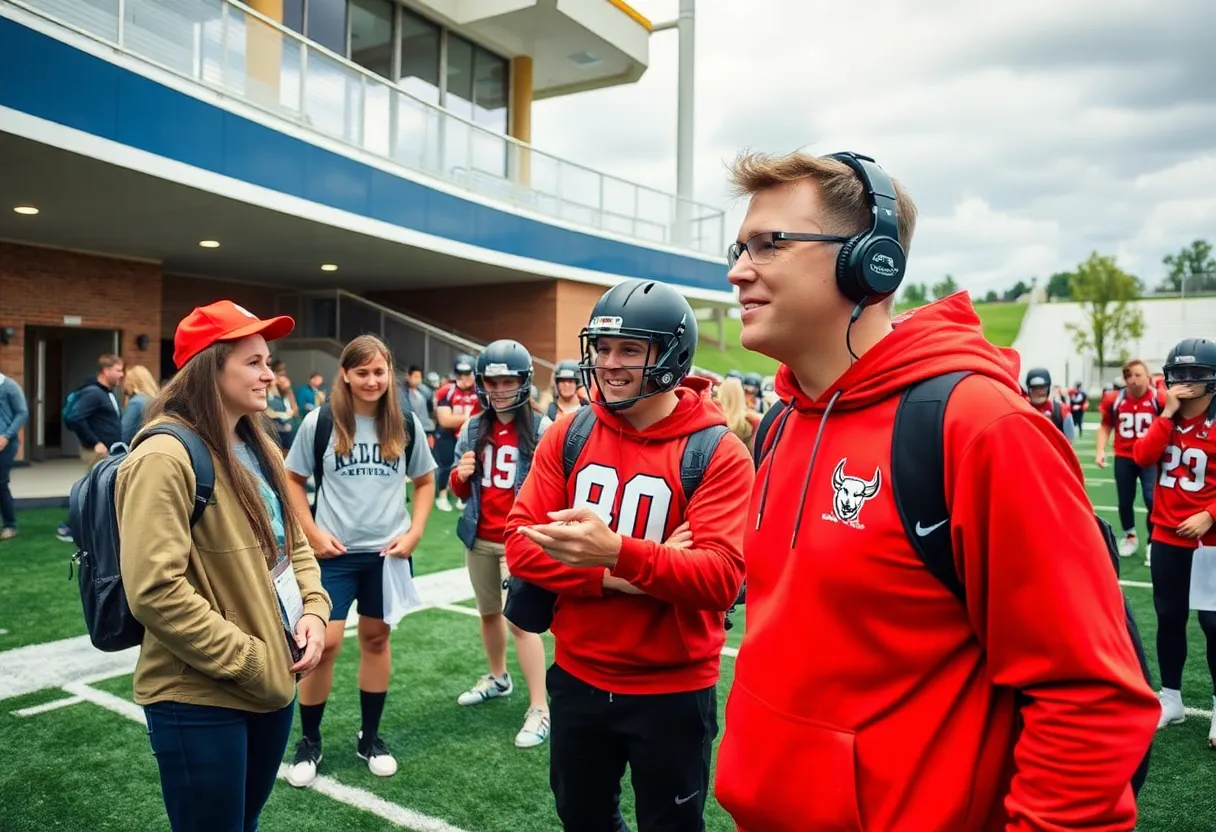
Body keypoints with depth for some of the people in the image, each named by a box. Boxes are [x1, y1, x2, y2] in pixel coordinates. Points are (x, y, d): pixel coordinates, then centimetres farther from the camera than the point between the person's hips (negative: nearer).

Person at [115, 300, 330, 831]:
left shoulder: (257, 448, 7)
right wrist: (248, 661, -18)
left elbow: (292, 544, 14)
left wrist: (313, 611, -4)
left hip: (273, 684, 8)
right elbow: (154, 592, -24)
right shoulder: (165, 457, -19)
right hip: (201, 698, -8)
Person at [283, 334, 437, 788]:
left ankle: (370, 737, 28)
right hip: (335, 553, -2)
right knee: (324, 642, -5)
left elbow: (424, 481, 10)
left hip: (387, 552, 2)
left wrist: (414, 533, -2)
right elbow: (293, 480, 3)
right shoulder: (319, 422, -6)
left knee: (376, 638, 12)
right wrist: (312, 533, -7)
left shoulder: (405, 425, 0)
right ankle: (309, 742, 17)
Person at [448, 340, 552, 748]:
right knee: (489, 612, 19)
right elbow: (461, 492, 12)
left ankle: (540, 709, 6)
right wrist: (460, 476, -9)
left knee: (521, 619, -5)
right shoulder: (472, 429, 5)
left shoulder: (541, 429, -12)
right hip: (479, 539, 6)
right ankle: (497, 677, 42)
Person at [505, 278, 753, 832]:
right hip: (577, 676, 4)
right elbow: (520, 543, -8)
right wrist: (615, 577, -22)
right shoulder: (567, 437, -3)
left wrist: (618, 551, -40)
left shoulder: (717, 453, -15)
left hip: (672, 690, -4)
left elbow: (720, 577, -24)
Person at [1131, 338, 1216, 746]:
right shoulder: (1164, 419, 6)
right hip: (1166, 537, 5)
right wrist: (1167, 413, -14)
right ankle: (1170, 699, 26)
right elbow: (1142, 457, -11)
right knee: (1169, 616, 12)